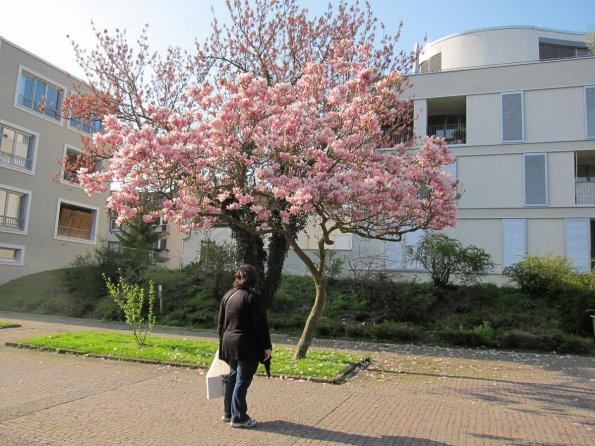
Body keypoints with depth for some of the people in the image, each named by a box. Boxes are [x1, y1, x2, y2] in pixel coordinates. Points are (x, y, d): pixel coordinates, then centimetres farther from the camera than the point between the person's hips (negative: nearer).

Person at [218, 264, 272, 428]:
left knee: (233, 377, 20)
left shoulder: (227, 295, 6)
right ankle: (238, 417, 12)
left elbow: (221, 322, 13)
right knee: (243, 380, 3)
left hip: (229, 344, 7)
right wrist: (267, 346, -8)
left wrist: (222, 341, 23)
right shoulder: (253, 297, -15)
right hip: (247, 346, -7)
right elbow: (261, 325, -15)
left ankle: (228, 412, 29)